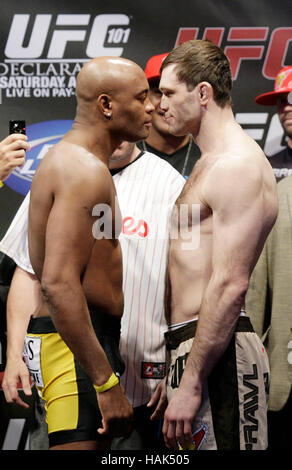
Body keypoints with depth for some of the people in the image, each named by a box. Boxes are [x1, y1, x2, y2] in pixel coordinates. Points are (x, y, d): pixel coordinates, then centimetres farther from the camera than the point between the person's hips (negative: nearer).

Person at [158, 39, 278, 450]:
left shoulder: (238, 166, -13)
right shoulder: (209, 164, 20)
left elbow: (230, 285, -22)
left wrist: (190, 384, -23)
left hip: (216, 353, -10)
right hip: (190, 345, 10)